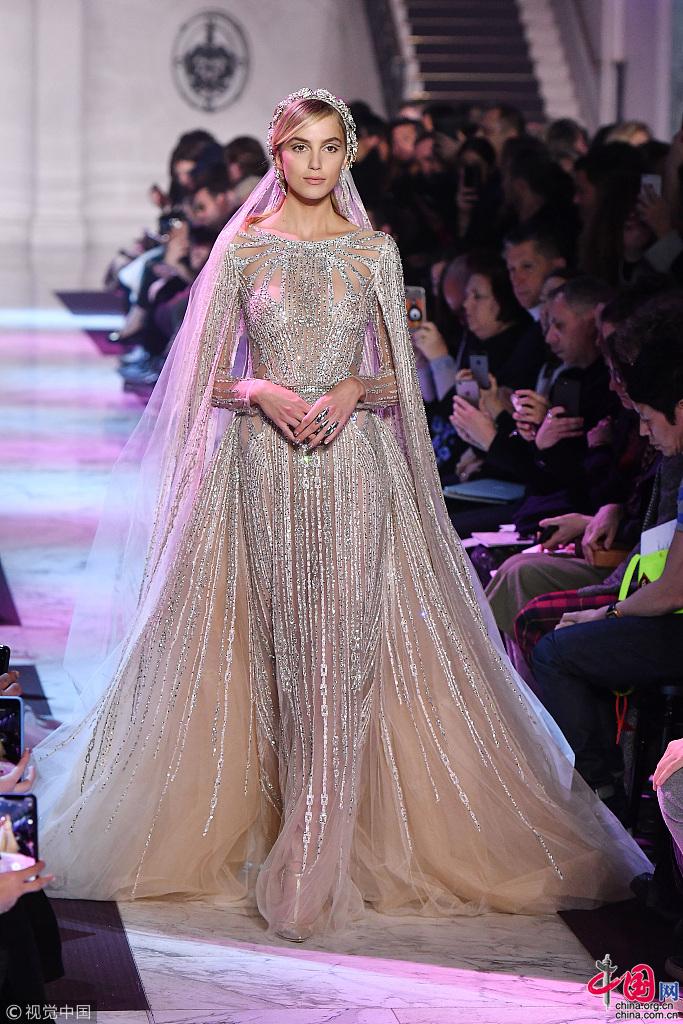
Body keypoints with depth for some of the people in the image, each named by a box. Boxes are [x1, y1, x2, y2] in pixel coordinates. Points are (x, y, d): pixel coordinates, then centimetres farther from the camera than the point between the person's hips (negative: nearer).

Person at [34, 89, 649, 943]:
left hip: (354, 466, 0)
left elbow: (398, 374, 9)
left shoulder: (375, 251, 6)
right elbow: (212, 377, 5)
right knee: (279, 646, 2)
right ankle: (302, 829, 15)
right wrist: (262, 392, -14)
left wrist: (351, 392, -11)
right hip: (263, 469, 0)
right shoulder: (242, 247, 4)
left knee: (343, 647, -7)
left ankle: (317, 856, -5)